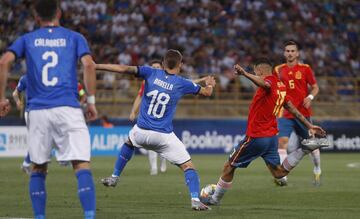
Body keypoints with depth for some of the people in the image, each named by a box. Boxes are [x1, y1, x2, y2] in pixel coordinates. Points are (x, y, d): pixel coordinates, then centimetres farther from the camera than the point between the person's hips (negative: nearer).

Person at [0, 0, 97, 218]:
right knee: (82, 165, -7)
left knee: (38, 168, 14)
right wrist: (91, 101, -1)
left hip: (38, 110, 2)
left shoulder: (27, 40, 14)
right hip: (68, 109, -2)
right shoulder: (74, 38, 11)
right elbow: (89, 64, -5)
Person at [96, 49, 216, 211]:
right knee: (188, 166, 2)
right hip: (164, 136, -3)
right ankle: (195, 200, -16)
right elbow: (207, 92, 11)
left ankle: (114, 177, 40)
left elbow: (124, 69, -7)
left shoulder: (151, 73, -2)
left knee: (129, 142, 37)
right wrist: (210, 84, 35)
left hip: (141, 132, 3)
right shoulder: (182, 84, -3)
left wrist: (95, 66, -2)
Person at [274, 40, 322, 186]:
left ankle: (317, 170, 31)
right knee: (282, 142, -15)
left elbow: (315, 87, 4)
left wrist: (310, 97, -14)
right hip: (285, 113, 1)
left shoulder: (305, 69, 0)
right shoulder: (279, 70, 6)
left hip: (303, 112, -1)